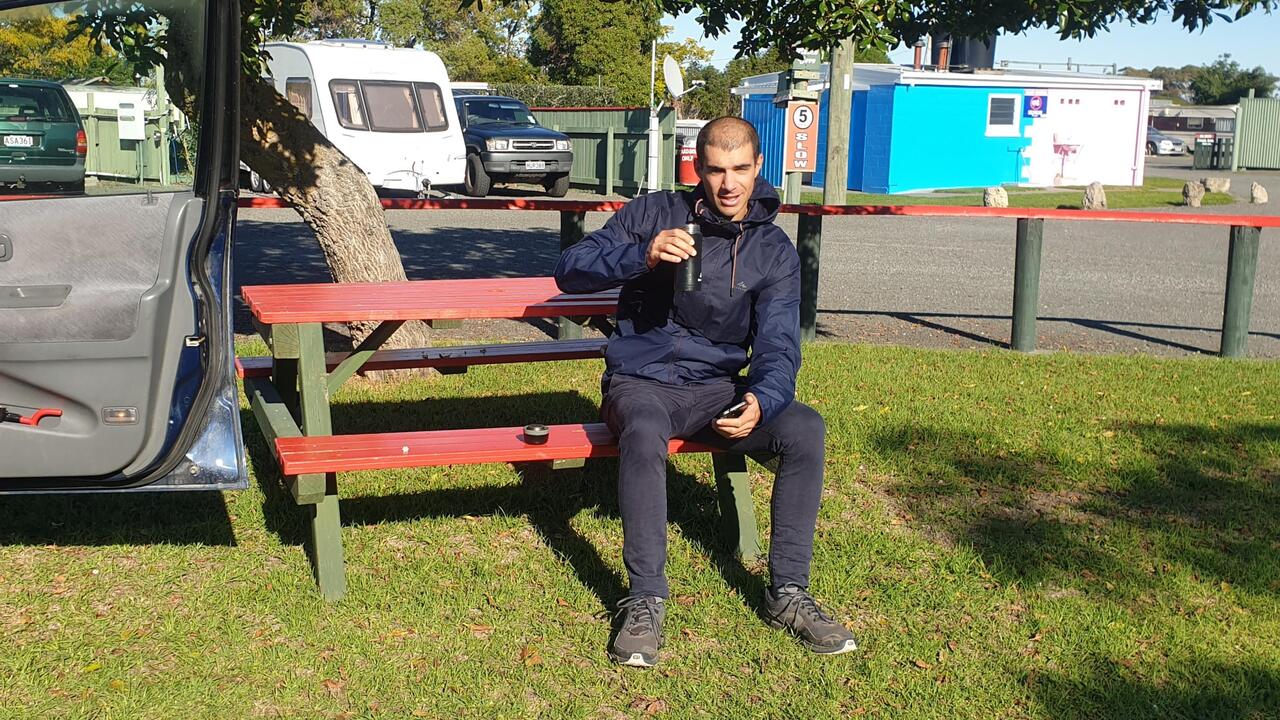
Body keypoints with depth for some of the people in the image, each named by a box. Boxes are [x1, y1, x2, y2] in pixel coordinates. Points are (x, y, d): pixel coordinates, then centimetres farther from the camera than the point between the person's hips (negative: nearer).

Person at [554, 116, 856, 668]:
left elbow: (778, 348, -7)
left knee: (806, 429, -24)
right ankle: (645, 601, -25)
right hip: (642, 381, -2)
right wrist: (642, 256, -25)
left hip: (719, 387, 3)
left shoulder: (774, 251, 2)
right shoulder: (653, 213, -1)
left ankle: (788, 593, -11)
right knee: (644, 434, -38)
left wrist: (760, 400, -30)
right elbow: (569, 272, -7)